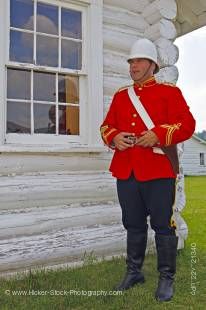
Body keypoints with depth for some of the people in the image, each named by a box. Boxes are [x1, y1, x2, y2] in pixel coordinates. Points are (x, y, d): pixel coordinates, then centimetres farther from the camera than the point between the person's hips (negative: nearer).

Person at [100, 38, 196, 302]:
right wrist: (114, 137, -6)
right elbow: (106, 126, 16)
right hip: (125, 170, 5)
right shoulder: (120, 95, 16)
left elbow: (187, 124, -5)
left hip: (158, 170, -4)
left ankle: (166, 278, 18)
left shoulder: (169, 91, 2)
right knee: (133, 224, 14)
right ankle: (134, 272, 30)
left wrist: (158, 135, -19)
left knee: (162, 225, 2)